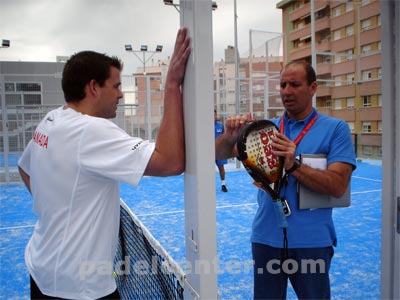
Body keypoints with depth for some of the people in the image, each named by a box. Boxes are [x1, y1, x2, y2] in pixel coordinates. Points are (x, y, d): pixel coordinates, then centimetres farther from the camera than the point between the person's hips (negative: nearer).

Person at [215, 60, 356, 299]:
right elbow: (220, 155, 2)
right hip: (266, 238, 3)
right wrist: (230, 136, -20)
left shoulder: (336, 129, -3)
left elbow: (338, 186, -13)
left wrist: (294, 166, -26)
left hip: (311, 241, -2)